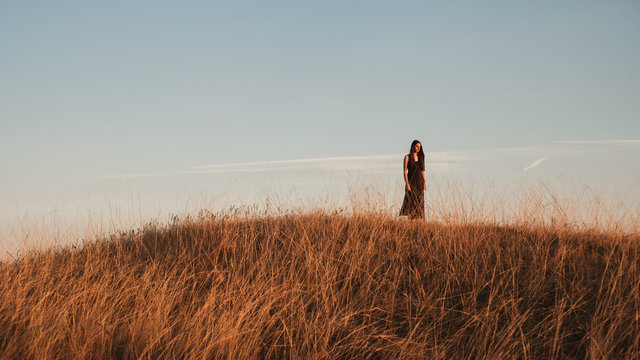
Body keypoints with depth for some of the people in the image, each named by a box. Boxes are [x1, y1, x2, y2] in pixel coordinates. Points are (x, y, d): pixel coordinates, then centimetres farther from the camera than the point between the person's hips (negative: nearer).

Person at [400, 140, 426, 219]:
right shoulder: (407, 157, -4)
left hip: (419, 182, 5)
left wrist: (424, 182, 5)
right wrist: (407, 184, -15)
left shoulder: (420, 157, 11)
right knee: (413, 202, -8)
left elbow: (422, 171, 14)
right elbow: (405, 171, -7)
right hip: (411, 182, -5)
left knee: (419, 203, 2)